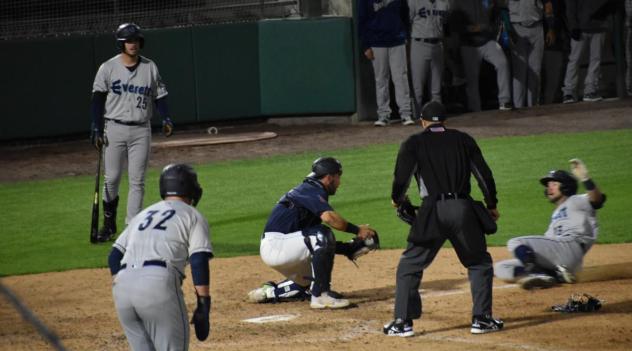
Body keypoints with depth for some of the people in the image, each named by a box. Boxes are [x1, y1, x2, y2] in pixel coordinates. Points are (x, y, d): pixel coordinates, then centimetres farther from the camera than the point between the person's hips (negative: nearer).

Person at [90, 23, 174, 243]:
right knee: (111, 179, 0)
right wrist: (96, 130, -10)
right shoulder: (108, 68, -1)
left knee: (137, 181, 0)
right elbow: (98, 100, -2)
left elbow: (159, 96, 8)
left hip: (141, 130, 2)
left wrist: (166, 119, -9)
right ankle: (109, 225, 12)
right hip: (114, 128, -2)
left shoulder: (150, 68, 6)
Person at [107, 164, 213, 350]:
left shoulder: (143, 215, 30)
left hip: (122, 286, 5)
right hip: (158, 284, -5)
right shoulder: (192, 216, 14)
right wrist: (203, 308, -1)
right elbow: (199, 261, -1)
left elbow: (114, 257, 22)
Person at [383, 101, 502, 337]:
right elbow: (484, 174, 11)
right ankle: (482, 319, 11)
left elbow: (402, 177, -4)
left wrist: (398, 200, 16)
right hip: (463, 209, 2)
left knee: (410, 265, 9)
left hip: (432, 211, -2)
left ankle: (403, 322, 2)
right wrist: (491, 205, 20)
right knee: (479, 263, 18)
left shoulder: (414, 143, 4)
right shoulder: (463, 140, 12)